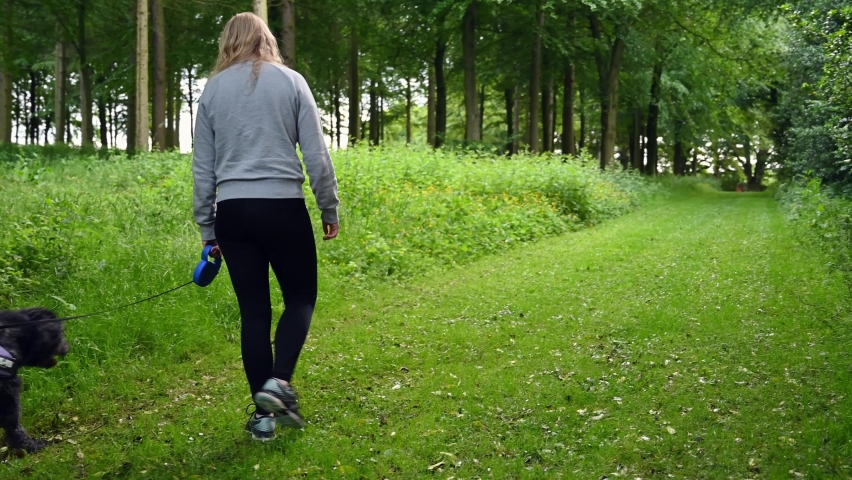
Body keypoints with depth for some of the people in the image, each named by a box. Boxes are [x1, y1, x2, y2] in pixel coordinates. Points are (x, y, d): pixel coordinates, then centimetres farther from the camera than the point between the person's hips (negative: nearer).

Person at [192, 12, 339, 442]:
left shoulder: (213, 89, 8)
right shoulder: (290, 82, 1)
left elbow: (202, 166, 10)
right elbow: (316, 155, 0)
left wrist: (207, 228, 16)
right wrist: (330, 209, 10)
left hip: (231, 211, 3)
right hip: (283, 208, -2)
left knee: (253, 309, 8)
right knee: (300, 297, 13)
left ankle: (263, 413, 11)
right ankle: (279, 382, -7)